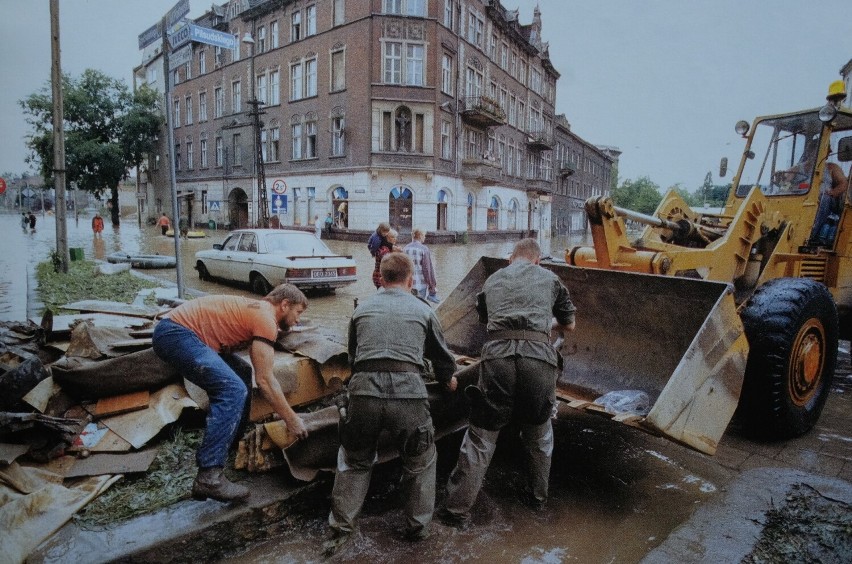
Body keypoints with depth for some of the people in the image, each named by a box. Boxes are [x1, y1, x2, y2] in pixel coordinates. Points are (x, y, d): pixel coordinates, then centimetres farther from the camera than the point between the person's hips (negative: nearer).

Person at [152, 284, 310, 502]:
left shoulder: (255, 310, 18)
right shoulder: (266, 319, -12)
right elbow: (265, 380, -13)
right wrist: (291, 419, -6)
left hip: (176, 332, 11)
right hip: (174, 334, -11)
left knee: (241, 374, 16)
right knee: (232, 390, -20)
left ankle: (232, 443, 22)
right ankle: (208, 477, -21)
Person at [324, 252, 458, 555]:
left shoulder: (362, 308, 20)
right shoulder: (422, 310, 16)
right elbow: (442, 355, 28)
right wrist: (449, 380, 49)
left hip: (363, 391, 2)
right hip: (408, 393, -1)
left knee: (354, 461, 26)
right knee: (421, 462, 25)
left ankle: (340, 529, 28)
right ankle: (417, 527, 33)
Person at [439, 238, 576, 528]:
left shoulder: (492, 280, 23)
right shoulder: (549, 278, 20)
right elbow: (569, 325, 29)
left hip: (498, 355, 0)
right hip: (539, 358, 1)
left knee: (481, 435, 8)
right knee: (539, 432, 24)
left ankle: (458, 509, 13)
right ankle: (537, 495, 41)